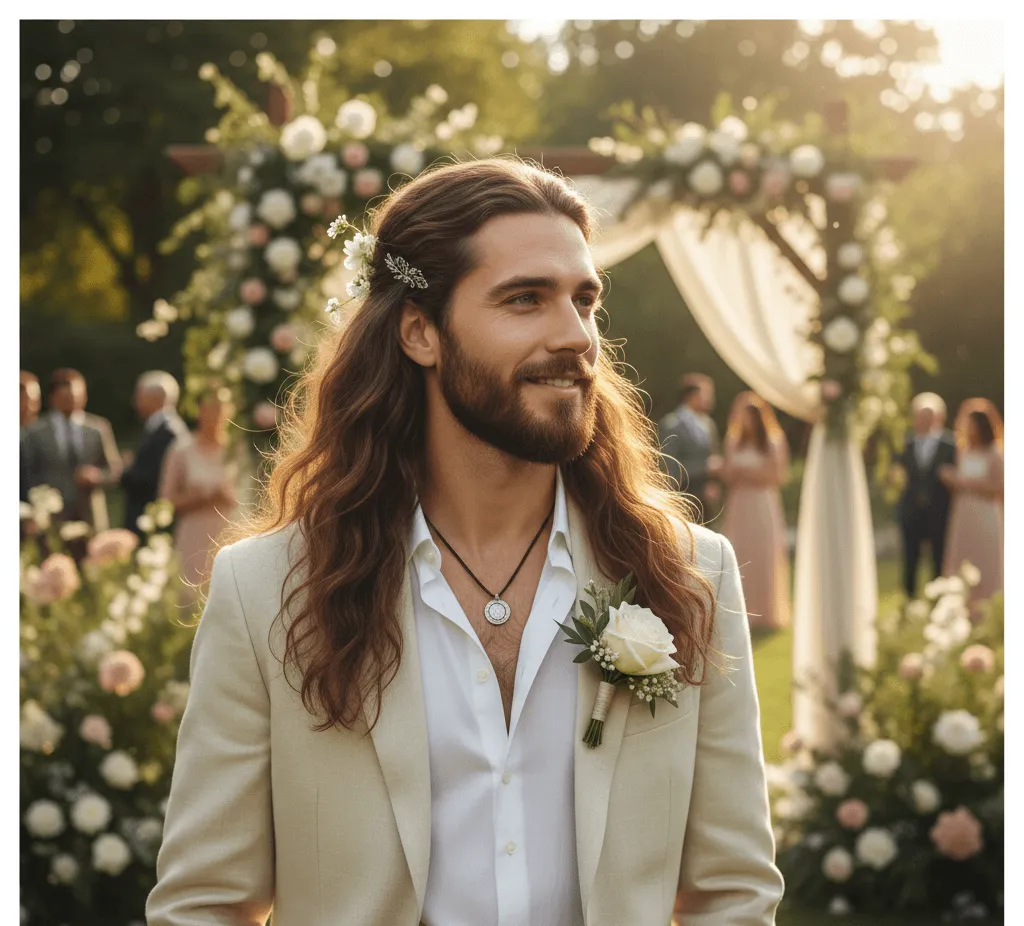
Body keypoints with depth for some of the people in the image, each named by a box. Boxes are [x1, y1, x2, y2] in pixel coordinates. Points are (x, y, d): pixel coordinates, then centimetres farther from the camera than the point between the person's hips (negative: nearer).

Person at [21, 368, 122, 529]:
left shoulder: (99, 428, 10)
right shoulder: (35, 432, 4)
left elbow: (115, 470, 12)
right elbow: (28, 477, 5)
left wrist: (98, 476, -9)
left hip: (91, 518, 2)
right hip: (53, 519, -2)